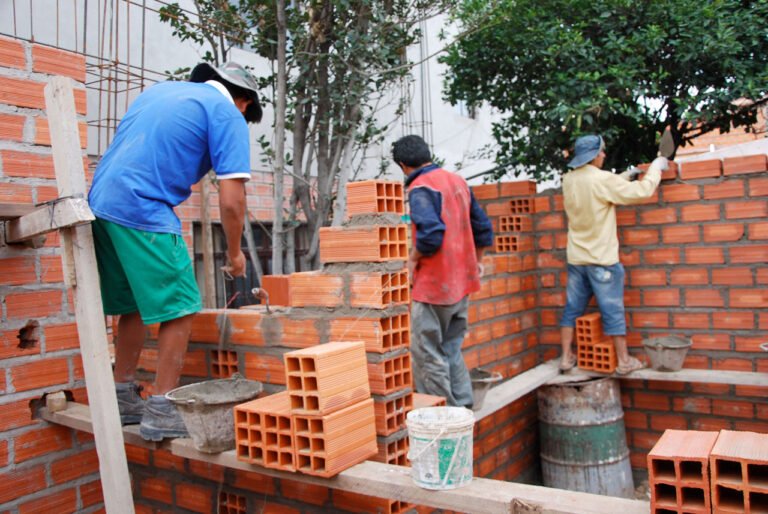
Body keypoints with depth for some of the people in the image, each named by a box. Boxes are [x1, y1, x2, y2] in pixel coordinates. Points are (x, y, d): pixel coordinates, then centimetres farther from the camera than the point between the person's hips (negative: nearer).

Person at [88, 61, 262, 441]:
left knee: (134, 306, 18)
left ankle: (123, 399, 27)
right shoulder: (228, 115, -1)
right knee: (180, 310, 0)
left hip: (100, 203, 9)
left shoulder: (161, 89, 22)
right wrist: (235, 253, 5)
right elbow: (231, 200, -8)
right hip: (144, 213, -8)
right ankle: (161, 412, 4)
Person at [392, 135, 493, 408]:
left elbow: (430, 234, -28)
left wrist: (413, 258, -11)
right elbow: (483, 228, 15)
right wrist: (476, 261, 24)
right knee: (451, 349, 18)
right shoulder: (457, 181, 11)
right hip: (461, 282, 9)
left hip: (433, 285, -8)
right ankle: (463, 405, 23)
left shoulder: (420, 188, -14)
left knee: (427, 353, 2)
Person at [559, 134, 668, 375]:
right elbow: (641, 192, -10)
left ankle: (566, 357, 16)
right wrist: (655, 167, 5)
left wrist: (625, 177, 22)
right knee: (612, 311, 3)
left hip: (577, 258, 6)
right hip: (602, 259, -6)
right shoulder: (602, 179, -16)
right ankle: (624, 361, 12)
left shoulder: (568, 180, 4)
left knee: (572, 309, 10)